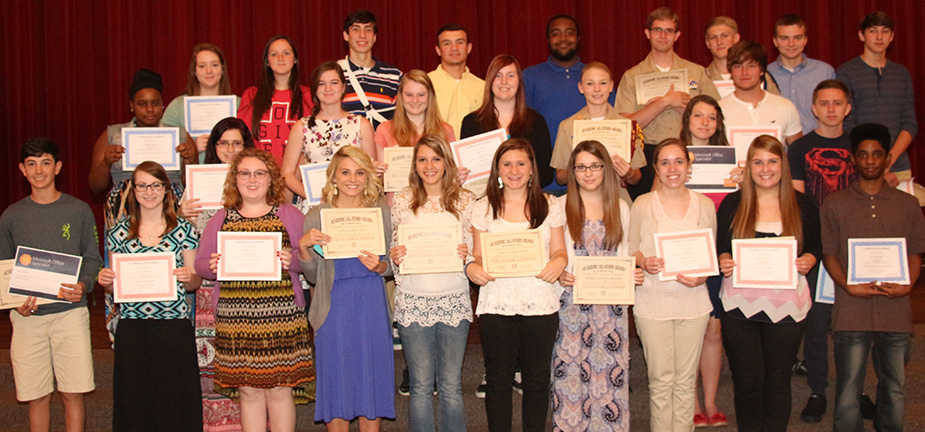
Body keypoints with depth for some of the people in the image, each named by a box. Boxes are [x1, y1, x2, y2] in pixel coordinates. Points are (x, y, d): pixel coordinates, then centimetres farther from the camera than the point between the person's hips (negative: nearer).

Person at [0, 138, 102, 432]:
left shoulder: (78, 211, 4)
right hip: (27, 316, 1)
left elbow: (92, 259, 7)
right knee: (37, 396, 4)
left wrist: (84, 286, -14)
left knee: (73, 393, -1)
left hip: (70, 312, -1)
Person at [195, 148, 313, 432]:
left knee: (280, 388, -1)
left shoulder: (290, 215, 7)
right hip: (235, 316, 2)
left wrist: (292, 261, -16)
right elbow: (200, 264, 13)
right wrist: (212, 267, -9)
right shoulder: (221, 219, 13)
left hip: (281, 314, -2)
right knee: (248, 391, 5)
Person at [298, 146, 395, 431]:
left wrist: (379, 266, -12)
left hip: (372, 304, 1)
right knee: (337, 379, 4)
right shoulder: (317, 216, 1)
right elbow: (312, 275, 2)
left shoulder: (381, 212, 6)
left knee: (372, 377, 6)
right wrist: (303, 246, -16)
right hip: (335, 307, -1)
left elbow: (392, 265, 9)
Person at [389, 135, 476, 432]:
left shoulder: (465, 200, 4)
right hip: (413, 303, 0)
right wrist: (395, 257, -12)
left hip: (454, 302, 0)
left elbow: (475, 254, 8)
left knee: (451, 387, 7)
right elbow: (392, 252, 10)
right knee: (421, 387, 6)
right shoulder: (401, 201, 4)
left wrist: (466, 256, -13)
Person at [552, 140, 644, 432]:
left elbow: (623, 256, 14)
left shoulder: (621, 208, 11)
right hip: (572, 302, -1)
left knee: (609, 371, -1)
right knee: (571, 372, -2)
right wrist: (559, 275, -16)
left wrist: (633, 274, -6)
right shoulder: (560, 206, 5)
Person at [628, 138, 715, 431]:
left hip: (693, 300, 1)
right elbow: (631, 250, 5)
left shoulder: (704, 205, 5)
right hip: (653, 301, -1)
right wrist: (644, 262, -16)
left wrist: (701, 277, -9)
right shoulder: (642, 205, 1)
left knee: (686, 380, 7)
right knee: (661, 380, 2)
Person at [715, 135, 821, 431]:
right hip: (740, 304, 0)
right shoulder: (732, 203, 3)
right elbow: (720, 248, 7)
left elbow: (816, 248, 10)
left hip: (787, 306, 0)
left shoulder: (803, 205, 3)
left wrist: (808, 260, -11)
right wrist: (724, 261, -14)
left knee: (778, 381, 10)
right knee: (746, 381, 6)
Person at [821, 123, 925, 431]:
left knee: (895, 388, 8)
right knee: (848, 389, -1)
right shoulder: (835, 204, 7)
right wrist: (849, 286, -13)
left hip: (896, 311, 2)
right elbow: (828, 254, 4)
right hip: (852, 312, -2)